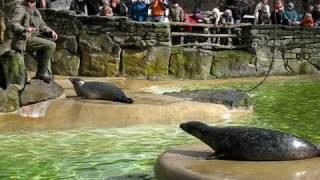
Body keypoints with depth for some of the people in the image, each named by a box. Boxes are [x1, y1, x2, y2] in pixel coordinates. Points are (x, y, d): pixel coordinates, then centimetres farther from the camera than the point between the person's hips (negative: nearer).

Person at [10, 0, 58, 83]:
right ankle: (42, 72, -9)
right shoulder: (20, 9, -8)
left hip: (32, 38, 9)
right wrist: (25, 29, -37)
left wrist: (51, 32, -1)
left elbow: (42, 26, 17)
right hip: (25, 40, -9)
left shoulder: (35, 12, 18)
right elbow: (13, 24, -20)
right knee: (51, 45, -16)